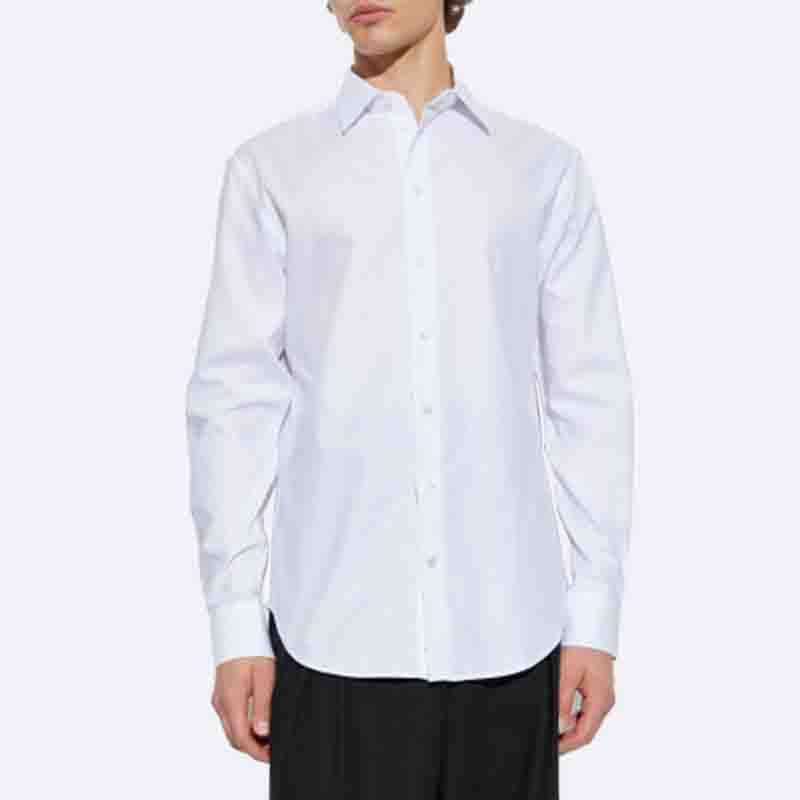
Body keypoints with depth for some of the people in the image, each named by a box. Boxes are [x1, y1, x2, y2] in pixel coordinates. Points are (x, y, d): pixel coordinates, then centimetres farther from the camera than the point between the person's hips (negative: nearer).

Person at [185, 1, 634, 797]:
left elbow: (588, 395, 6)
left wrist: (594, 617, 2)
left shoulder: (546, 167, 7)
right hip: (335, 636, -1)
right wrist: (235, 624, -2)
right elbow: (233, 398, 2)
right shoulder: (270, 168, 5)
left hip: (505, 634, 1)